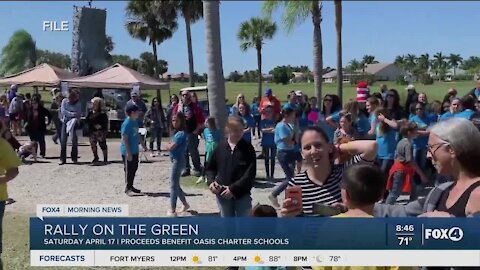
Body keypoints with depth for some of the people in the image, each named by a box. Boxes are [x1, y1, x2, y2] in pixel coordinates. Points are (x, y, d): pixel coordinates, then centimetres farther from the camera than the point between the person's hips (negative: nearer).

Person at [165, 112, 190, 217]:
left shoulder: (181, 134, -18)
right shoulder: (177, 132, 11)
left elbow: (170, 147, -21)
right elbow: (171, 145, 12)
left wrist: (168, 145, -3)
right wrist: (170, 145, -7)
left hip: (178, 160, -10)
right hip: (176, 160, 10)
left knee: (173, 185, -5)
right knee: (176, 184, 19)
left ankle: (172, 210, 0)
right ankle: (185, 204, 32)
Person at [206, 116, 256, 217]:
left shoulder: (248, 148, -6)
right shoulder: (220, 147, 2)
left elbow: (250, 174, -13)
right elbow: (211, 168, 14)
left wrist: (233, 189, -18)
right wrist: (211, 181, -5)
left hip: (242, 195, -3)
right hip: (222, 194, 3)